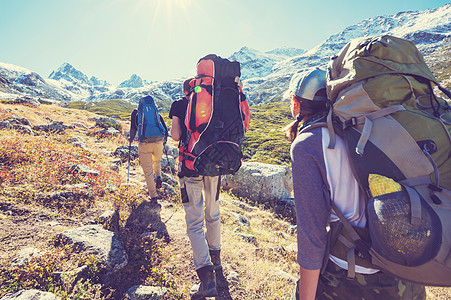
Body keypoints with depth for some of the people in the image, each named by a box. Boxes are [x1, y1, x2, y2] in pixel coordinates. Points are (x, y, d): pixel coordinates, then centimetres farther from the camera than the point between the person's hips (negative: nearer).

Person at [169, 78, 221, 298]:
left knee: (194, 221, 0)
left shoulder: (179, 105, 2)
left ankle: (207, 277, -4)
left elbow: (175, 136, -3)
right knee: (213, 213, 19)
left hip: (190, 166, -3)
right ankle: (215, 257, 36)